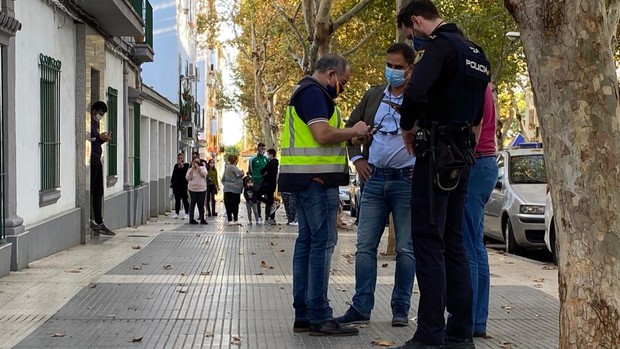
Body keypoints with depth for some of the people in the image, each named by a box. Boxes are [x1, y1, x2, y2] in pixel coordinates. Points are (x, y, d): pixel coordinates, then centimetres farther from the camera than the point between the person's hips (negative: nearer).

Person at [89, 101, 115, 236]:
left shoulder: (96, 123, 23)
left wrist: (103, 139, 9)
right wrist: (99, 137, -14)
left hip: (97, 159, 10)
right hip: (91, 158, -10)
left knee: (98, 191, 8)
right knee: (91, 190, -9)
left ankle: (99, 223, 10)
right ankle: (89, 220, -6)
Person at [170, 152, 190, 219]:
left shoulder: (186, 165, -3)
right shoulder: (176, 165, 11)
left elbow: (187, 173, -17)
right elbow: (173, 175, 16)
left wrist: (182, 166, -21)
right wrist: (172, 182, 11)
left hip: (183, 184, -5)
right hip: (176, 185, 5)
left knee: (184, 199, -2)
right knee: (177, 199, 10)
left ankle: (186, 213, 0)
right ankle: (176, 213, 14)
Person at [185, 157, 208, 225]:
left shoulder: (203, 168, 7)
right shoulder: (190, 169, 6)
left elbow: (204, 174, -12)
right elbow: (188, 178, -8)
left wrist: (198, 167, -14)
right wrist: (193, 169, -10)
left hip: (202, 189, 1)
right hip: (193, 189, -1)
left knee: (201, 204, 3)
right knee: (193, 204, 1)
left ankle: (202, 219, 7)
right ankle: (191, 219, 5)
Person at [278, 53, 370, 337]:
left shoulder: (306, 92, 23)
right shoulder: (314, 93, -11)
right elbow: (323, 134, -22)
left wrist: (348, 138, 14)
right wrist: (353, 131, -8)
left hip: (306, 179, 11)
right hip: (316, 178, -11)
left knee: (307, 241, 9)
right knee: (323, 242, -11)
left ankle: (303, 315, 12)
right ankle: (319, 318, -11)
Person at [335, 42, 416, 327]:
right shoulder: (373, 95, 11)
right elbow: (351, 126, 21)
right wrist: (356, 158, 9)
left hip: (407, 181, -4)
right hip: (374, 179, 4)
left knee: (406, 249, 3)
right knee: (365, 246, 2)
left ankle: (400, 309, 12)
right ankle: (361, 308, 7)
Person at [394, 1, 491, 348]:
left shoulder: (439, 46, -12)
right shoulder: (476, 53, 17)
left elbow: (414, 94, -28)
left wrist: (407, 127, -10)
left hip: (437, 155, -9)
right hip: (462, 156, 9)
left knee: (428, 242, -6)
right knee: (454, 242, 11)